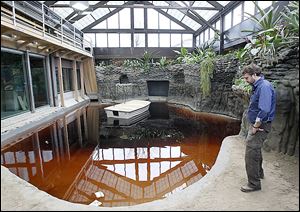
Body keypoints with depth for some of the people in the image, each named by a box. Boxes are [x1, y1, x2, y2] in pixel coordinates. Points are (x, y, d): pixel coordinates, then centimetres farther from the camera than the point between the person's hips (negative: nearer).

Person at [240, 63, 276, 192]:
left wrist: (256, 126, -19)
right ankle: (259, 173, 47)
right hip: (255, 124, 10)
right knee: (255, 150, 26)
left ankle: (254, 184, 11)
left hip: (260, 126, -10)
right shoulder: (257, 86, 11)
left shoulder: (264, 87, -22)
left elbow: (264, 110, -30)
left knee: (251, 154, -4)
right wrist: (254, 125, 13)